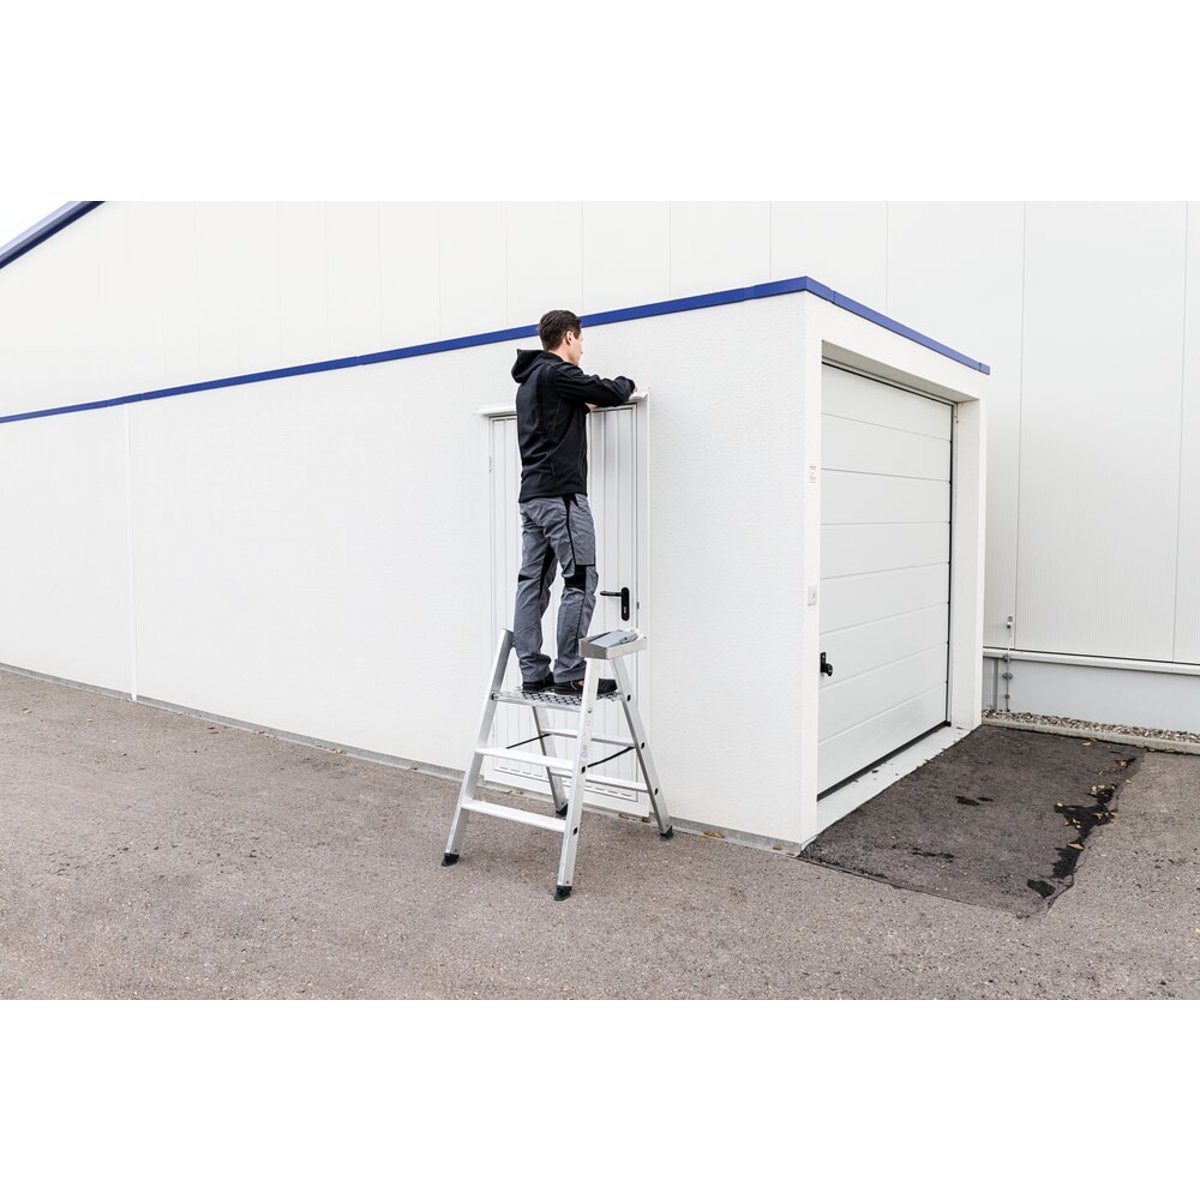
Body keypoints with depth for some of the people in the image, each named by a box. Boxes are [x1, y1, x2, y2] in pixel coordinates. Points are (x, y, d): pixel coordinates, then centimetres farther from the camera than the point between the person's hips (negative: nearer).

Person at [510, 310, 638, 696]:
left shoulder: (529, 380, 21)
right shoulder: (556, 373, -8)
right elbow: (610, 392, -9)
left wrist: (585, 402, 26)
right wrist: (628, 383, 13)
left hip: (532, 496, 10)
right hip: (560, 494, -10)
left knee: (533, 583, 6)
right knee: (580, 582, -7)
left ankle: (533, 673, 8)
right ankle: (569, 674, -6)